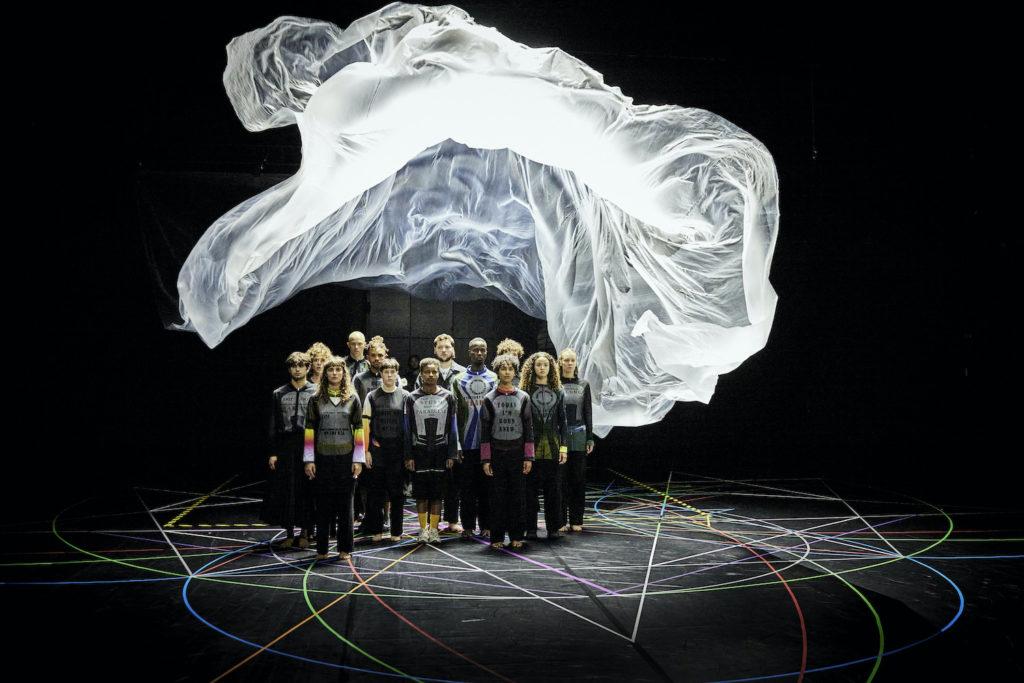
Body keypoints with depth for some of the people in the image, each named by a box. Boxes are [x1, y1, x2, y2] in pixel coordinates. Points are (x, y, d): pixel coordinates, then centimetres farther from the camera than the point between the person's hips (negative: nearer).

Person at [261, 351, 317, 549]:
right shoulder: (279, 394, 9)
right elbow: (273, 426, 9)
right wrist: (273, 453, 3)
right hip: (285, 447, 2)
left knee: (307, 490, 2)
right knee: (285, 490, 4)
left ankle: (305, 532, 14)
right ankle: (289, 532, 15)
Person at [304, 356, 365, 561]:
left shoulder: (352, 399, 4)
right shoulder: (316, 399, 4)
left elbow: (359, 430, 3)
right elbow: (310, 430, 3)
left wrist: (358, 459, -2)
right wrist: (309, 459, -2)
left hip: (346, 458, 0)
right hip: (322, 458, 0)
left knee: (345, 503, 4)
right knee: (323, 504, 4)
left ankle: (344, 548, 12)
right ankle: (321, 549, 13)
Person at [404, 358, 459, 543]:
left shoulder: (448, 397, 4)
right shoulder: (412, 398, 3)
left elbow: (452, 427, 6)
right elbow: (407, 428, 3)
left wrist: (452, 454, 0)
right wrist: (408, 456, -3)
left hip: (440, 451, 0)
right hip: (419, 451, 0)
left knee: (437, 492, 2)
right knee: (421, 492, 3)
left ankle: (434, 529, 12)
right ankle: (423, 529, 14)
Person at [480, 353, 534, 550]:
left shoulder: (523, 398, 5)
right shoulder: (489, 399, 2)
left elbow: (528, 428, 5)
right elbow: (484, 430, 2)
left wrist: (528, 457, 0)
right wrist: (486, 459, -4)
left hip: (517, 453, 1)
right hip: (496, 452, -1)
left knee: (517, 495, 3)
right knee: (497, 495, 1)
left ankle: (516, 536, 12)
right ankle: (497, 537, 9)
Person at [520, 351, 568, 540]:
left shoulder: (558, 392, 10)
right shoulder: (525, 392, 1)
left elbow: (562, 421, 9)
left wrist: (563, 447, 1)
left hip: (553, 448, 2)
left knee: (554, 489, 5)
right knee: (530, 489, 2)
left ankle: (554, 528, 14)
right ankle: (531, 528, 11)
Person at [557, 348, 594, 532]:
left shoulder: (583, 385, 8)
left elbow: (588, 413, 9)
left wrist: (590, 438, 4)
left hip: (578, 436, 2)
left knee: (578, 479, 3)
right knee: (561, 479, 0)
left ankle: (576, 520, 12)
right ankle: (561, 520, 8)